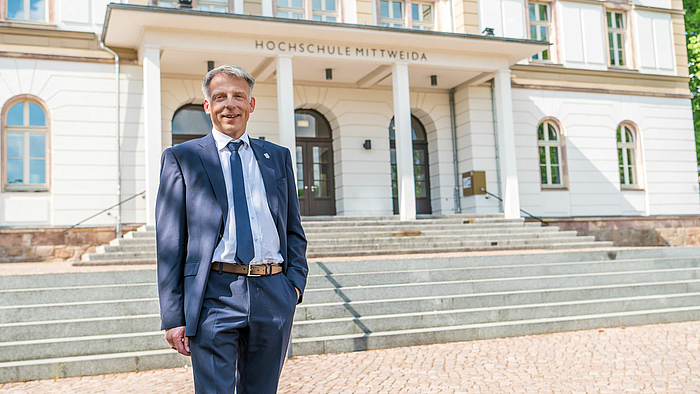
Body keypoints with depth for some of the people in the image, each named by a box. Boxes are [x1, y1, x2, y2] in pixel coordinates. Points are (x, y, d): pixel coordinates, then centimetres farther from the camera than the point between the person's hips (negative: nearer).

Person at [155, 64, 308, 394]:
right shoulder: (181, 158, 5)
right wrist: (173, 316, -5)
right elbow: (169, 243, 1)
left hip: (273, 296, 3)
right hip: (214, 297, -3)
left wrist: (295, 281, 1)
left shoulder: (278, 157, 15)